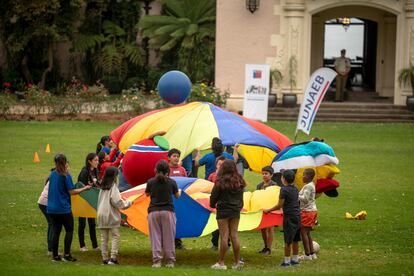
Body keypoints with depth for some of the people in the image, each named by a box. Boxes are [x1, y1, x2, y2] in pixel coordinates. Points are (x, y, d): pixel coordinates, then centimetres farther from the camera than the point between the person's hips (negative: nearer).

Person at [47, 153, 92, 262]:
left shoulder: (52, 174, 7)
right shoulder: (65, 175, -12)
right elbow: (71, 191, -14)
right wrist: (85, 188, -2)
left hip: (51, 209, 6)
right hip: (63, 208, -6)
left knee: (56, 231, 10)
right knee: (69, 230, 6)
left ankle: (55, 256, 9)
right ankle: (66, 255, 0)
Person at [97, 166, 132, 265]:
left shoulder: (103, 187, 12)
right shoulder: (113, 186, -8)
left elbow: (100, 201, 15)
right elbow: (116, 201, -13)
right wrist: (127, 203, 2)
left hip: (101, 214, 6)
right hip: (111, 215, -6)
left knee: (104, 238, 8)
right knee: (115, 236, -1)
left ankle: (105, 258, 7)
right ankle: (113, 257, -10)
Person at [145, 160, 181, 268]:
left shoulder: (151, 182, -1)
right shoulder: (171, 182, 0)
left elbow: (147, 194, 16)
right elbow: (177, 196, 14)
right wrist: (180, 191, 36)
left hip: (153, 211, 0)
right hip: (167, 211, 0)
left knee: (155, 236, 3)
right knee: (169, 237, 5)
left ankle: (156, 261, -1)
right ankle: (170, 261, 7)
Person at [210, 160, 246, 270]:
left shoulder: (221, 182, -13)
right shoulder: (239, 182, 2)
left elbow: (214, 196, -5)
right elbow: (241, 197, 10)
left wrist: (212, 205, 14)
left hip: (223, 211, -5)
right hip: (235, 211, 5)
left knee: (224, 236, -3)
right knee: (234, 235, 9)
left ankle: (221, 263, -1)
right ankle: (237, 262, 9)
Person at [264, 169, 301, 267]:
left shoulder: (284, 189, -14)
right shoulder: (295, 189, 9)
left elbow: (279, 205, -13)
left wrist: (268, 210, -3)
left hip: (289, 217, -8)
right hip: (297, 215, 8)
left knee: (288, 240, -2)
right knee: (295, 240, 14)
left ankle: (286, 261, 2)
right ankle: (295, 259, 21)